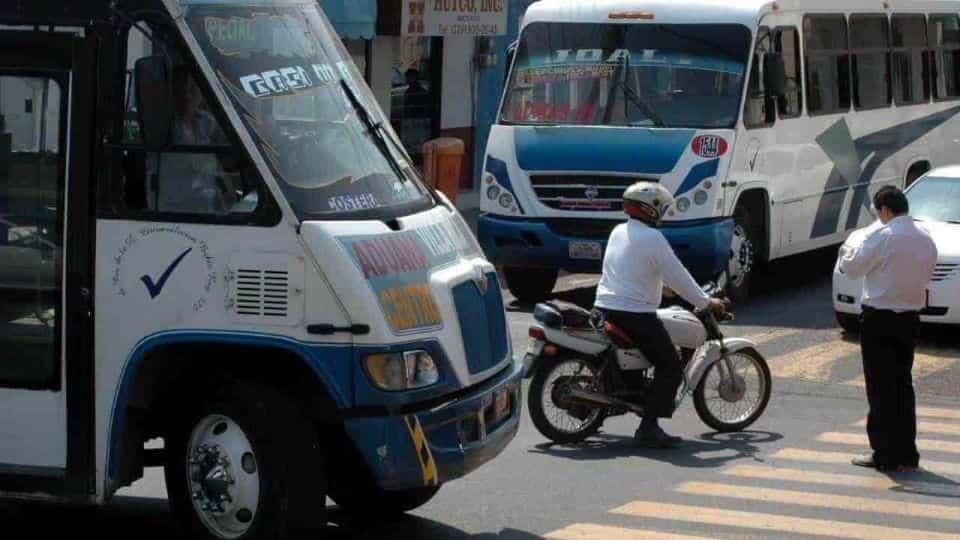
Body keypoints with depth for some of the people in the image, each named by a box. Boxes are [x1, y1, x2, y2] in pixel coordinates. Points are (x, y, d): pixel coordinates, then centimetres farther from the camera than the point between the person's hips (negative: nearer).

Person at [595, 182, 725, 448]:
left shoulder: (618, 232, 13)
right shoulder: (652, 238, -12)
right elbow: (677, 276, -10)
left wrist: (658, 287, 35)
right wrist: (706, 302, -1)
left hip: (605, 307, 9)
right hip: (636, 313, -9)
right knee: (670, 368, -4)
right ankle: (649, 427, -14)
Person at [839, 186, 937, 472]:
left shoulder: (882, 236, -15)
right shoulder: (925, 239, 6)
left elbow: (854, 267, -9)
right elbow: (927, 274, 14)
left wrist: (846, 258, 12)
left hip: (879, 319, -6)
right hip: (910, 317, 6)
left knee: (881, 386, 0)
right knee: (903, 384, 14)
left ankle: (885, 453, 1)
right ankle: (906, 453, 16)